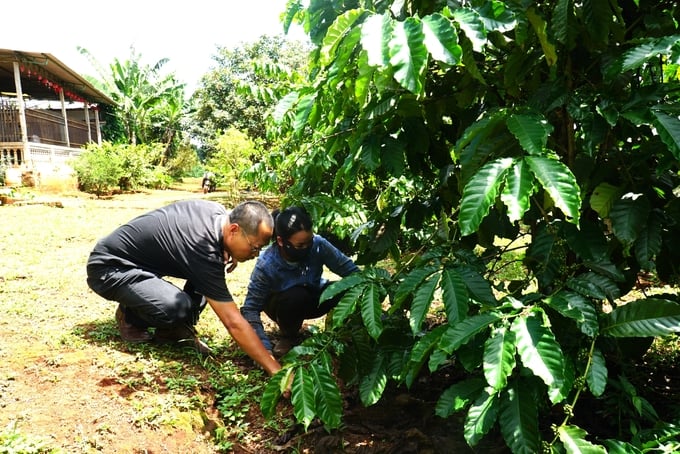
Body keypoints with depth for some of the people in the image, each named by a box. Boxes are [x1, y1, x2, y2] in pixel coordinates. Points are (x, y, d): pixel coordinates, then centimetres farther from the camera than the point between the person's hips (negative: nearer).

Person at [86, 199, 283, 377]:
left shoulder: (218, 211, -9)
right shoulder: (203, 250, -33)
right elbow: (234, 323, -33)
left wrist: (225, 252, -6)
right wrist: (276, 370, -32)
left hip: (140, 257, 9)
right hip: (108, 268, -9)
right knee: (178, 307, -32)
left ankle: (176, 329, 3)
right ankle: (129, 316, 0)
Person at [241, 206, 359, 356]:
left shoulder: (318, 245, -28)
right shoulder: (266, 265, -33)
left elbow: (350, 269, -21)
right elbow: (250, 309, -30)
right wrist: (265, 348, -40)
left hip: (313, 299, 2)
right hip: (283, 304, -2)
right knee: (295, 296, -37)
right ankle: (289, 336, -5)